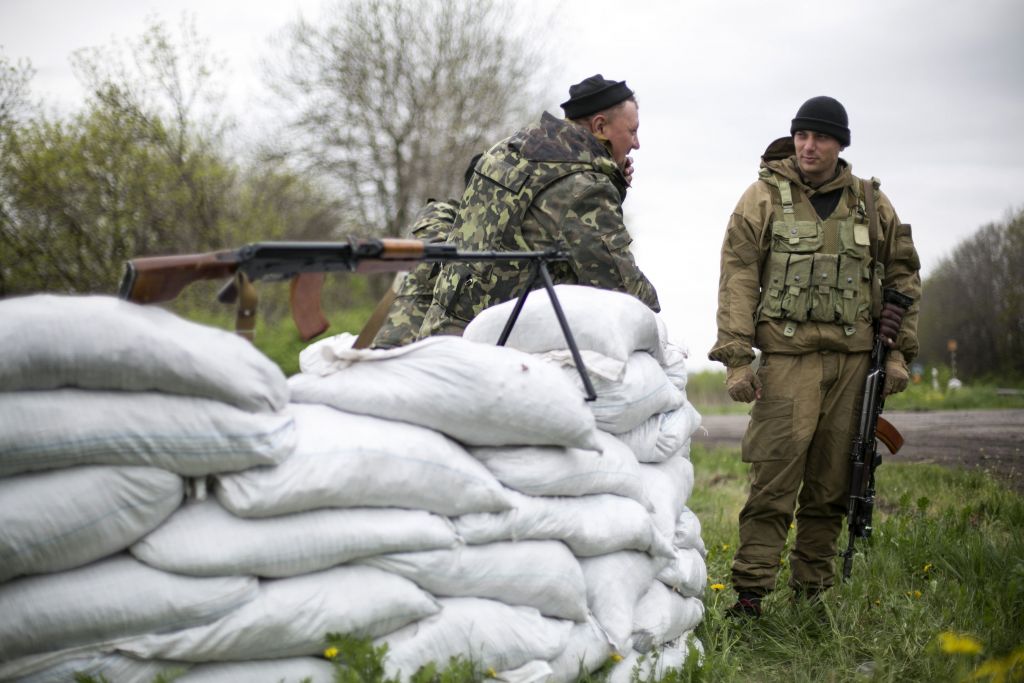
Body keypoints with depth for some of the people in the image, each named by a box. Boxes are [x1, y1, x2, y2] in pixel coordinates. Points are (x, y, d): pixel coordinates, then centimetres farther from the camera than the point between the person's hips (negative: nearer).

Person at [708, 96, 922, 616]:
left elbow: (903, 276, 18)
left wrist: (899, 352, 10)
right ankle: (749, 596, -7)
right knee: (773, 481, -11)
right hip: (788, 356, -3)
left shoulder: (871, 203, 12)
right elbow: (737, 279, 0)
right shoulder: (764, 197, 3)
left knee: (831, 486, 7)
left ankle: (812, 596, 16)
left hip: (853, 359, 3)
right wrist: (736, 359, -7)